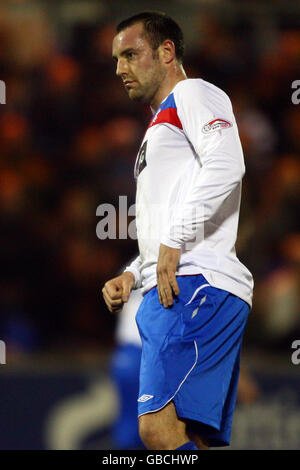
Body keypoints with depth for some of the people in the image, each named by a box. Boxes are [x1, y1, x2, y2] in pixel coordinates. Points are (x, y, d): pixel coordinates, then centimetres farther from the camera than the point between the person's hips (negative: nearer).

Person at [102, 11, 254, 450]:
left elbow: (226, 165, -16)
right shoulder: (161, 123, 34)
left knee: (159, 426, -24)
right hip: (170, 292, 10)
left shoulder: (193, 93, 4)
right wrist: (133, 274, 19)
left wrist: (173, 241, -19)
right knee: (191, 444, -1)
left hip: (198, 283, -10)